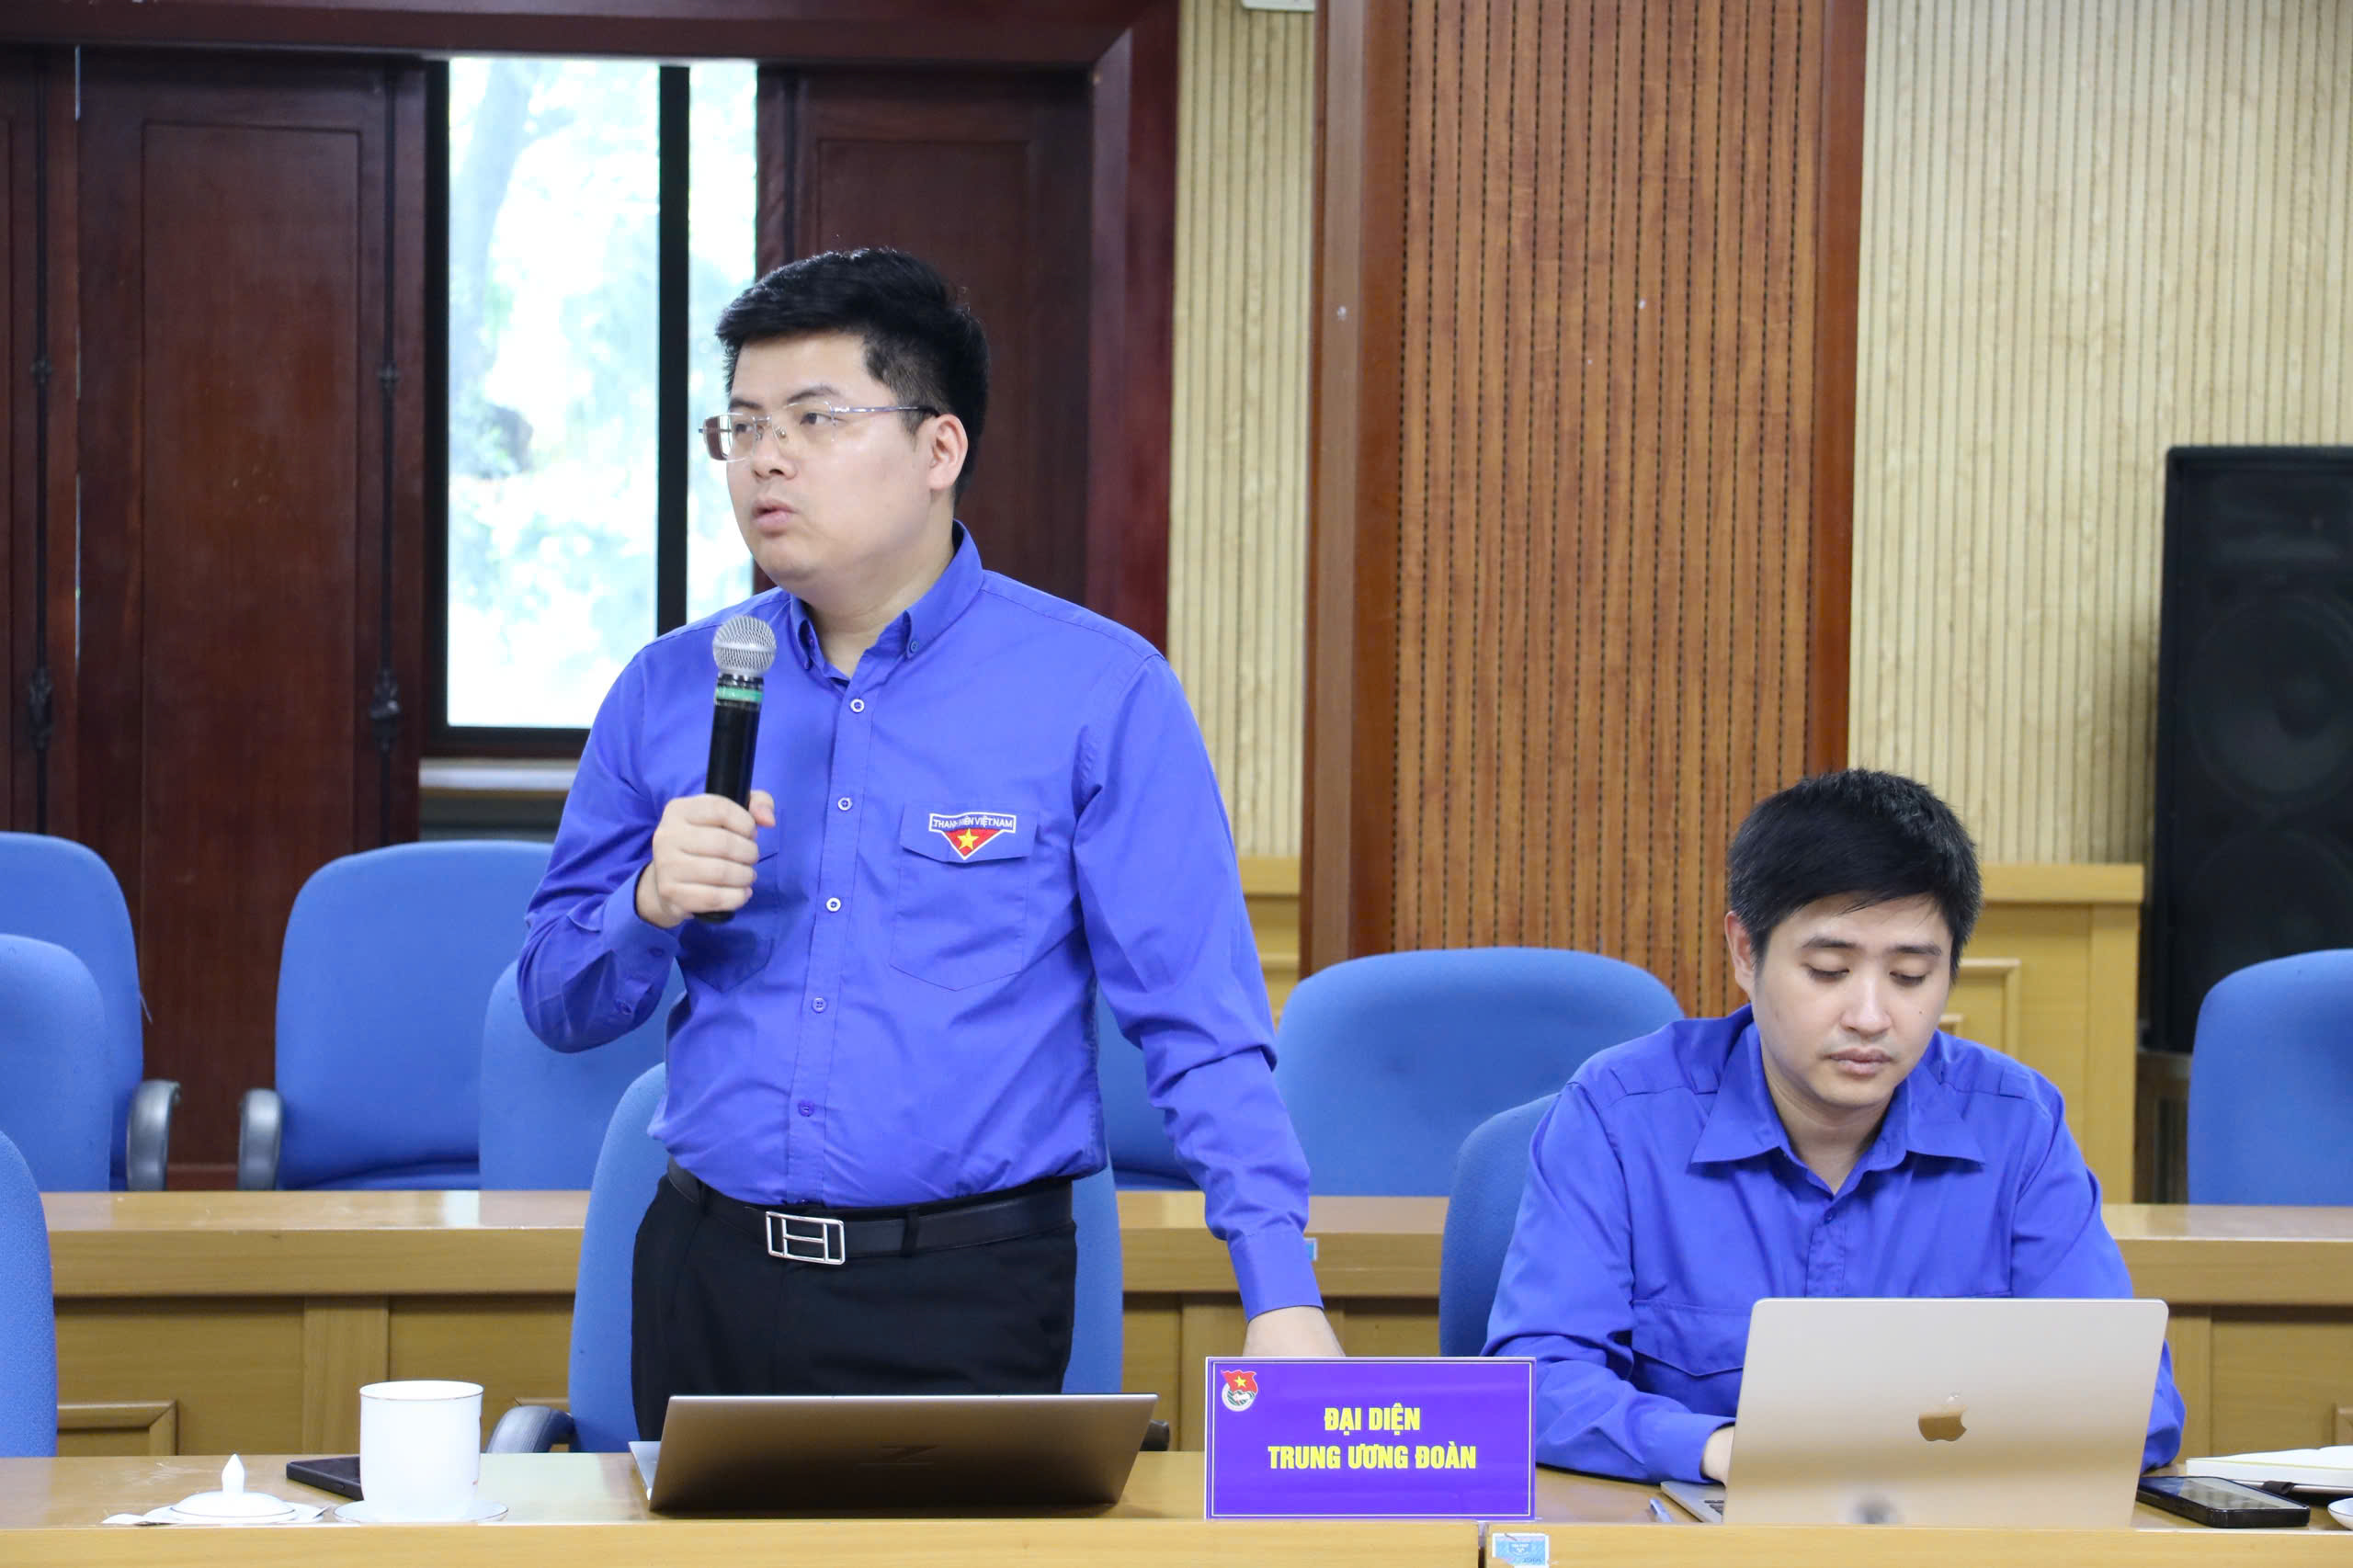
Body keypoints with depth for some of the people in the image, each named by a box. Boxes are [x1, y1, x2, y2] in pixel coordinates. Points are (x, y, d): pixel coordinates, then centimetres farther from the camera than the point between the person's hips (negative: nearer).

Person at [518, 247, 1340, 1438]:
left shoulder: (1099, 692, -4)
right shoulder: (669, 692, 7)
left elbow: (1200, 1031, -8)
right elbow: (556, 1004, 12)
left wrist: (1281, 1295, -18)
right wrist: (652, 904, -10)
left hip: (965, 1297, -3)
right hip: (707, 1281, 4)